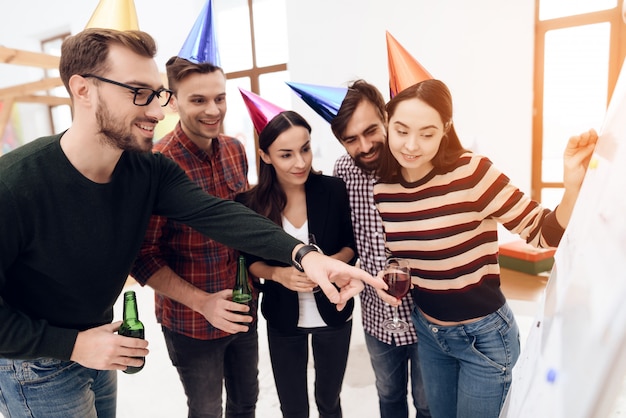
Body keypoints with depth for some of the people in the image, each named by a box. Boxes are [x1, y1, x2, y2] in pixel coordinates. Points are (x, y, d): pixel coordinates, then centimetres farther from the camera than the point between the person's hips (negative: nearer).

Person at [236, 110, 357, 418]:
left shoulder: (334, 189, -16)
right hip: (283, 319, 0)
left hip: (333, 312, 0)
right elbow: (251, 260, -3)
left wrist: (331, 262, -23)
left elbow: (352, 245, -3)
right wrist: (279, 274, -23)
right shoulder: (252, 203, -15)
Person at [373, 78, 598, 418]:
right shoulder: (381, 188, -9)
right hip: (427, 330, 5)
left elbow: (545, 233, -17)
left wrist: (573, 185, -33)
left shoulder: (471, 173, -23)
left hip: (484, 335, -4)